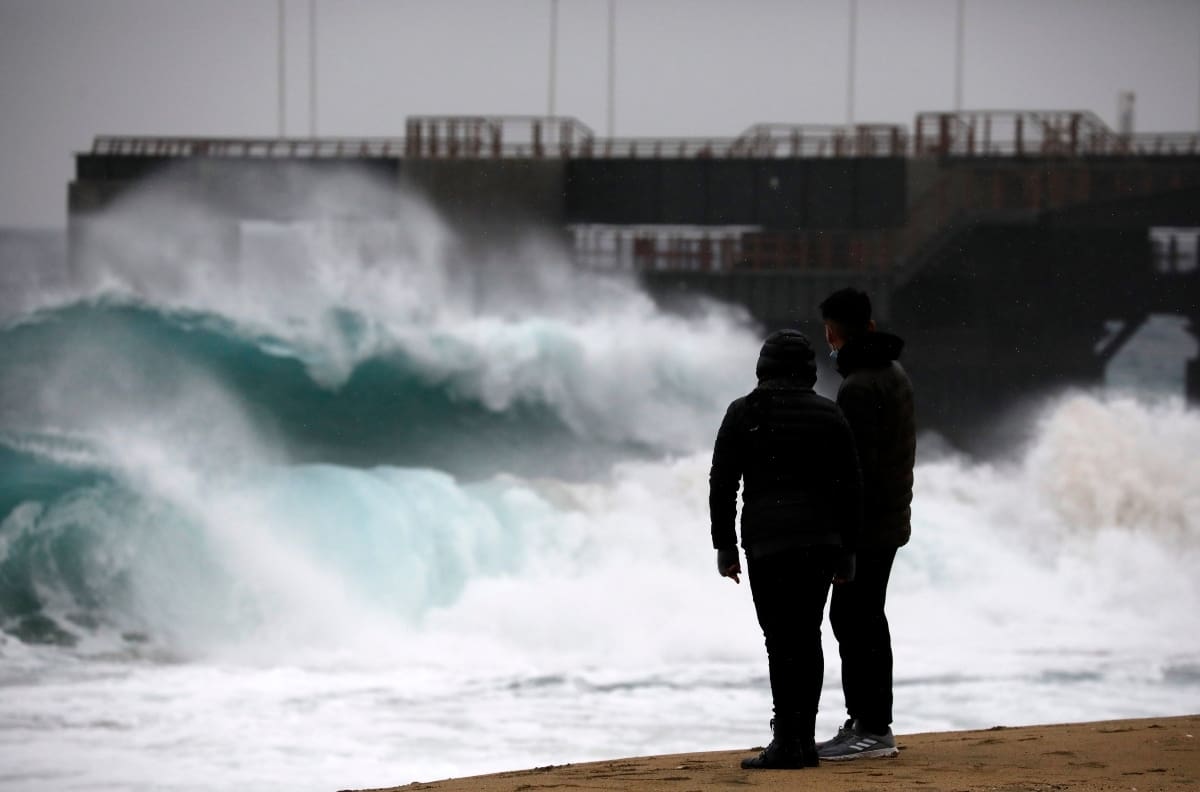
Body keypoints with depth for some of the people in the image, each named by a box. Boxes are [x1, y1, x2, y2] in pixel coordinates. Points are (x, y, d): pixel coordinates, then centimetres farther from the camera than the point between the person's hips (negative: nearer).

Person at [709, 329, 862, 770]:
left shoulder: (744, 413, 1)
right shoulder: (829, 416, 8)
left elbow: (722, 484, -2)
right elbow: (850, 487, 7)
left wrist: (724, 545, 3)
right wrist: (846, 550, 13)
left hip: (767, 540, -3)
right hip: (821, 541, 3)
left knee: (781, 639, -6)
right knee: (807, 636, 10)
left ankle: (787, 743, -12)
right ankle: (804, 740, 11)